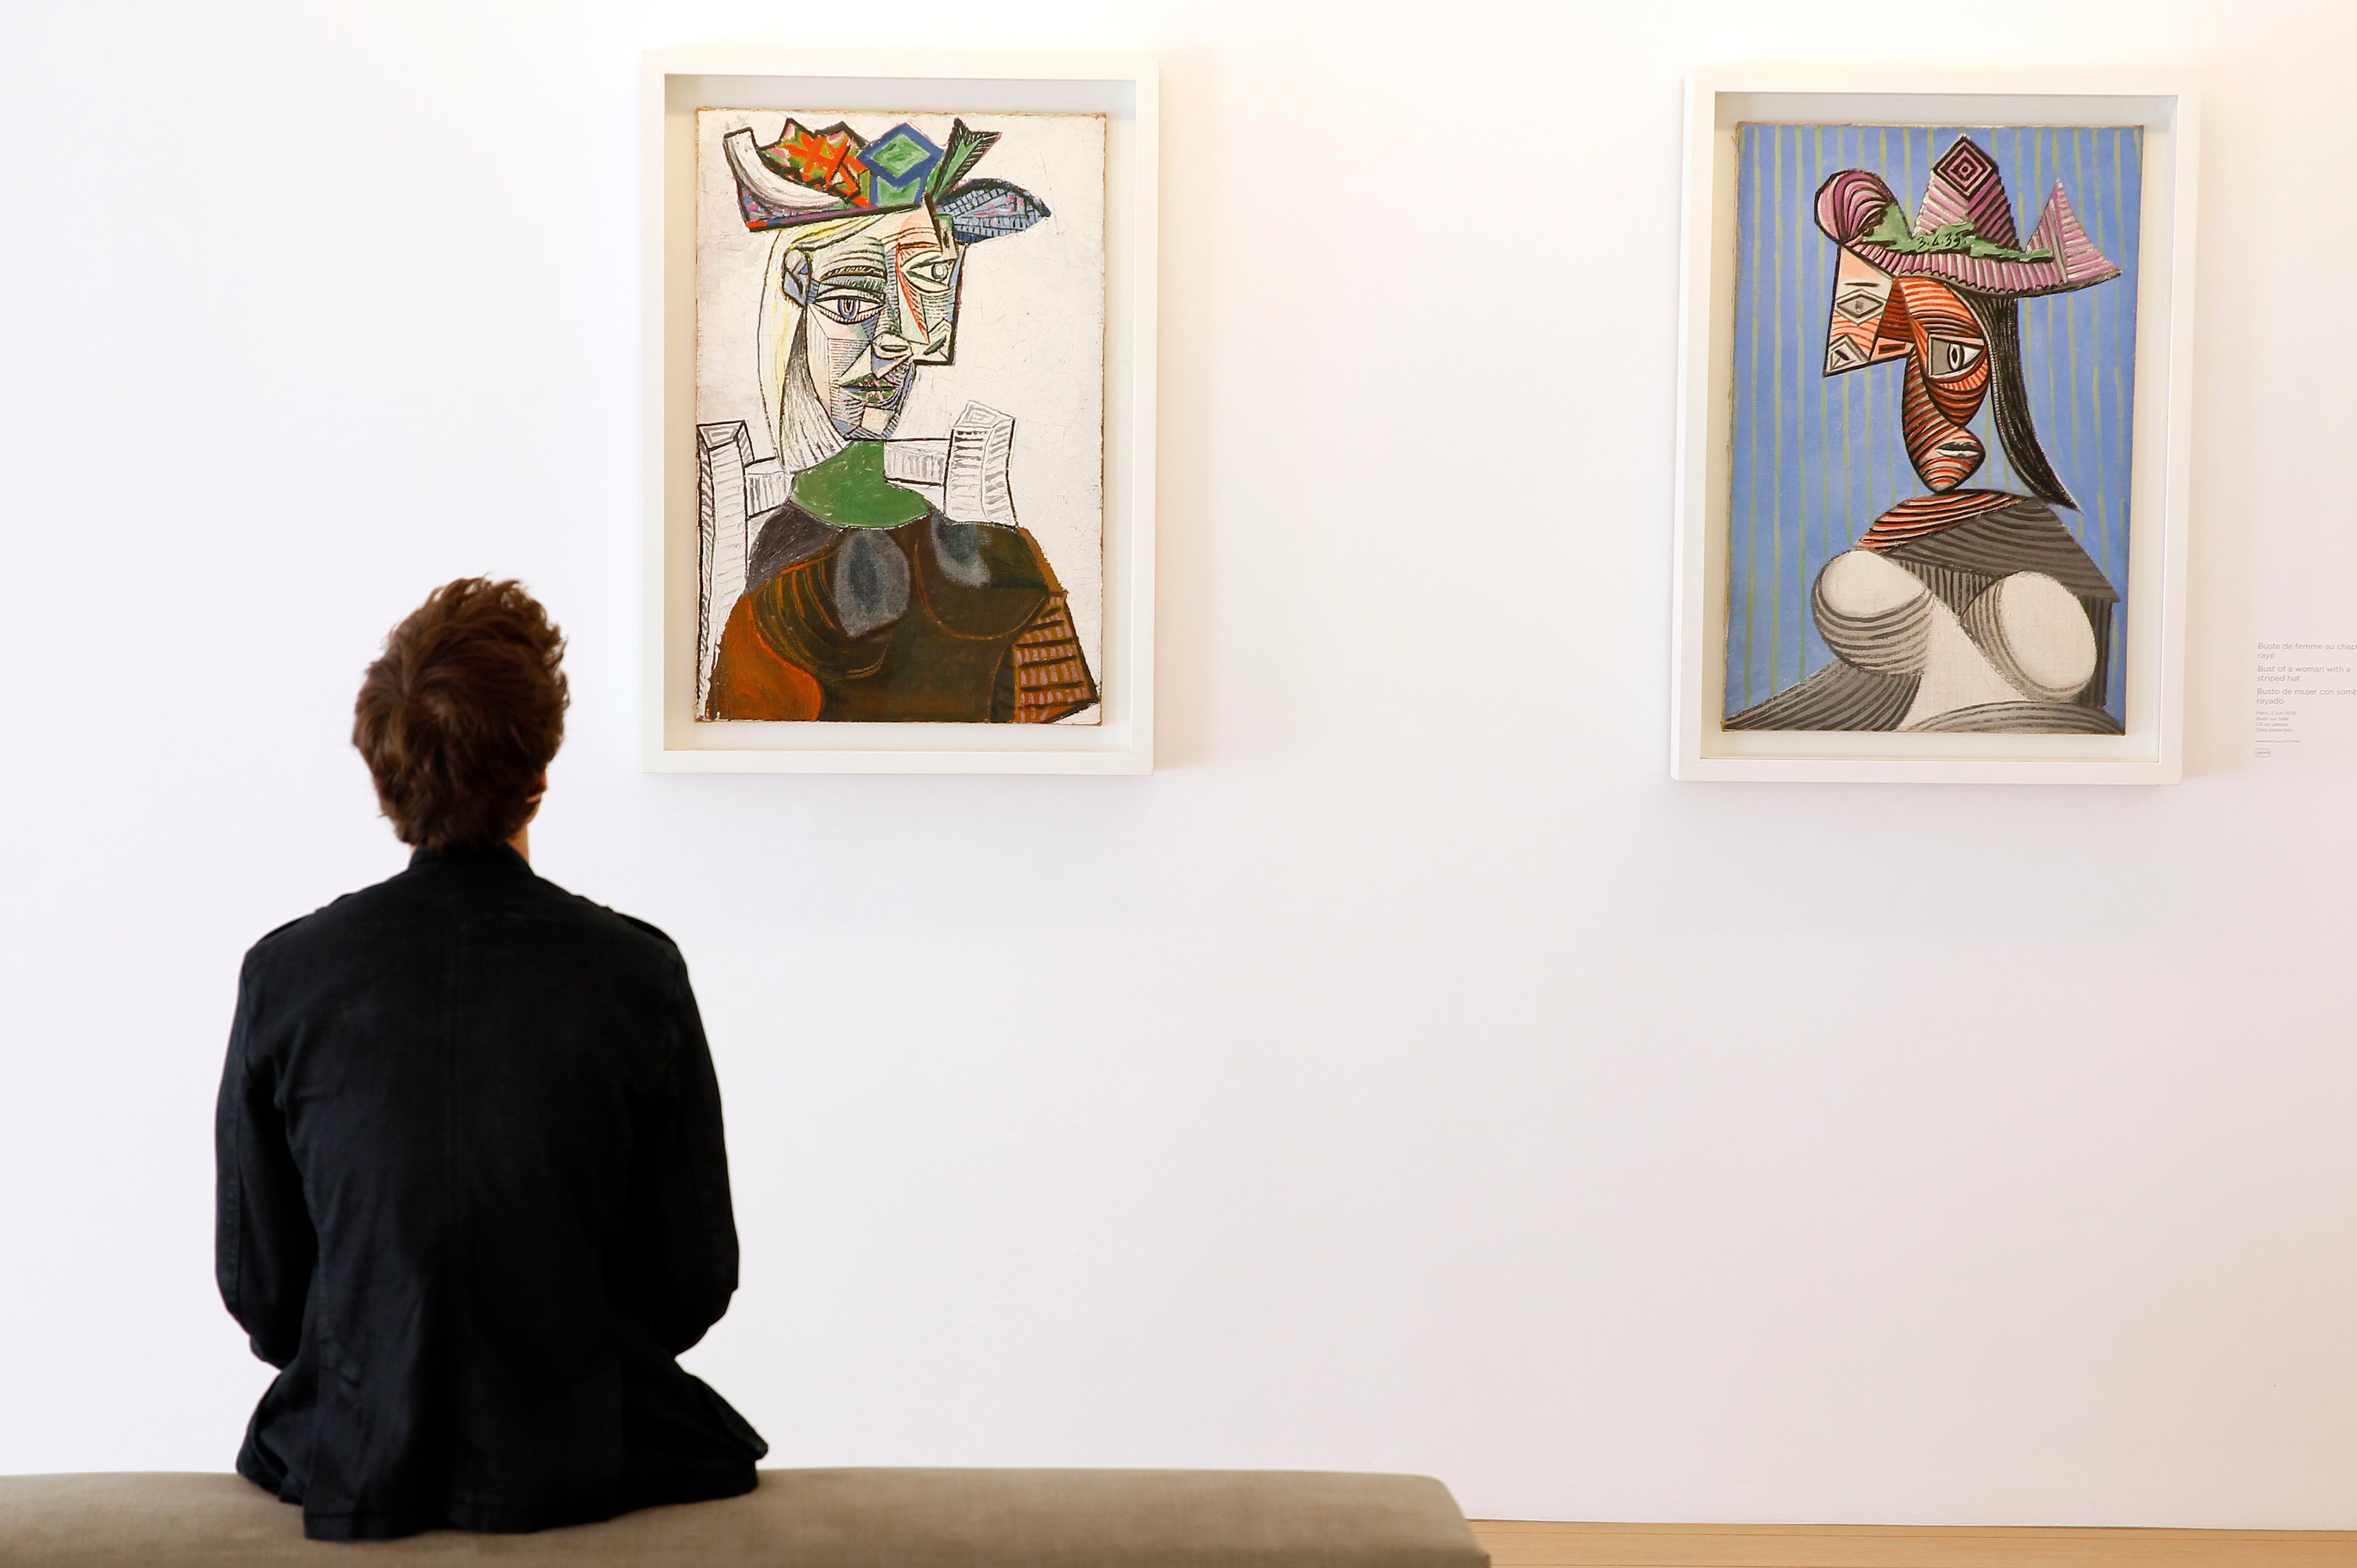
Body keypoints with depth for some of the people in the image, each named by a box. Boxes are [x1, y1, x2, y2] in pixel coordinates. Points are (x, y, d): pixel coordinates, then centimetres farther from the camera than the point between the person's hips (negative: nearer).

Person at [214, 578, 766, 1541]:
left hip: (358, 1466, 2)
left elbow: (259, 1288, -1)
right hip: (587, 1463, -1)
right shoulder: (637, 974, -13)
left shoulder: (284, 975, -9)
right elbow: (694, 1286, -6)